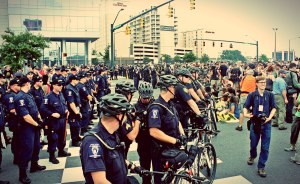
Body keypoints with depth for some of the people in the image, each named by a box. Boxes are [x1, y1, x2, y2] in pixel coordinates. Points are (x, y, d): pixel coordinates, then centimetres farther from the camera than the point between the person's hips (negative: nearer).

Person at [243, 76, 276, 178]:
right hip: (255, 122, 0)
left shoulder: (270, 95, -1)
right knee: (253, 144, 15)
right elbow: (246, 107, 1)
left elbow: (273, 108, 4)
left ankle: (261, 167, 12)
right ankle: (252, 156, 47)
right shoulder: (252, 95, -3)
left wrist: (269, 117, -10)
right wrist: (246, 114, -19)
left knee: (265, 147, 0)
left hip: (266, 124, 0)